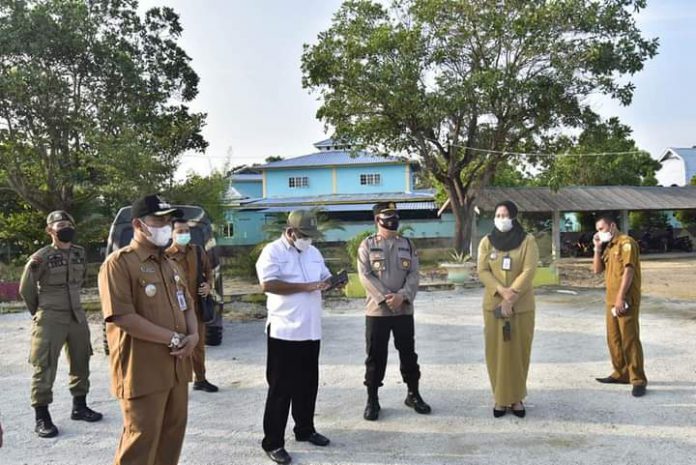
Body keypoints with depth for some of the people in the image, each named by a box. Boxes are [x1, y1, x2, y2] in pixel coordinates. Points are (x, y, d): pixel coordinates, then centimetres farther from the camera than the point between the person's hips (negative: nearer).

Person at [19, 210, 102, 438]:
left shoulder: (80, 253, 4)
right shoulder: (41, 257, -11)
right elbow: (26, 289, -1)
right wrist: (40, 312, 9)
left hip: (77, 316, 6)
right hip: (50, 320, -6)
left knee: (81, 363, 13)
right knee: (45, 367, -2)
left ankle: (79, 406, 28)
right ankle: (42, 417, 7)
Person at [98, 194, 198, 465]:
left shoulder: (170, 265, 15)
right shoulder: (119, 263, -12)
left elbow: (187, 306, 19)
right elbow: (123, 317, -21)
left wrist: (193, 335, -3)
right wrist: (173, 338, -18)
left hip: (176, 366, 8)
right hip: (142, 370, -7)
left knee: (173, 433, 16)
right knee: (141, 439, 1)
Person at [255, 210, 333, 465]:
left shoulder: (313, 252, 13)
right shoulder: (272, 251, -10)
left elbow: (325, 278, 20)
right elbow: (268, 284, -22)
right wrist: (305, 286, -22)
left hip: (311, 330, 7)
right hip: (284, 331, -7)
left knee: (308, 384, 18)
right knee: (281, 387, 1)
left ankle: (305, 429, 35)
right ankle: (273, 442, 12)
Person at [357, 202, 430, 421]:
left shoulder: (407, 244, 8)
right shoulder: (367, 245, 0)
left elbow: (414, 274, 1)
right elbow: (365, 276, -9)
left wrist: (402, 296, -16)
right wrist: (385, 297, -18)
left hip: (404, 310, 3)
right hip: (377, 310, -2)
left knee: (408, 353, 12)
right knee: (375, 356, 4)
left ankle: (413, 394, 27)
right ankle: (372, 400, 16)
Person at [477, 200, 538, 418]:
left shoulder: (527, 241, -2)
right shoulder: (487, 242, 4)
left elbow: (529, 271, -10)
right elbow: (482, 271, -4)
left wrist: (511, 296, -19)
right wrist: (502, 291, -18)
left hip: (521, 306, -1)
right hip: (493, 304, 1)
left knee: (518, 350, 4)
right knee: (497, 351, 3)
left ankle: (517, 398, 16)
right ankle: (500, 398, 13)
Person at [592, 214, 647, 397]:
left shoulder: (626, 242, -9)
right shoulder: (608, 247, 17)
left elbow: (628, 270, -16)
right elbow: (597, 269, 15)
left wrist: (621, 298, -20)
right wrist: (597, 248, 4)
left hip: (625, 300, -9)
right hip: (611, 300, 9)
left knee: (630, 339, -8)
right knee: (613, 339, 12)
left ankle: (638, 380, -3)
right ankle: (621, 373, 22)